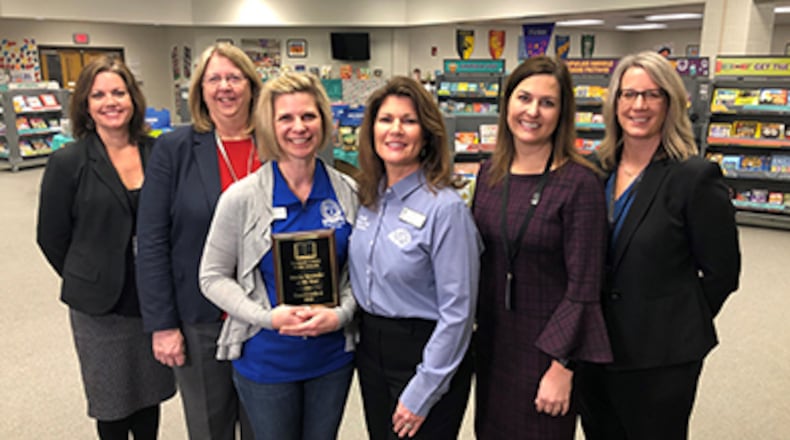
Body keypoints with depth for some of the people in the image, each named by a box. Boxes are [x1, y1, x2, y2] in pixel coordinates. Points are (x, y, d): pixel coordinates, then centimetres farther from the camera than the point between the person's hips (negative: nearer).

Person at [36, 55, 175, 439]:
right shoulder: (68, 162, -9)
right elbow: (51, 238, -3)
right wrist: (87, 283, 2)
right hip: (100, 306, -2)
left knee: (150, 393, 18)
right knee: (112, 401, 15)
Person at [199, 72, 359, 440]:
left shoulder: (348, 193, -4)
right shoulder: (242, 198, -12)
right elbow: (213, 277, -7)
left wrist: (341, 313, -15)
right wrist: (268, 317, -20)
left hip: (333, 355, 3)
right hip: (267, 359, -2)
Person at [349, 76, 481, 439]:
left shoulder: (445, 208, -19)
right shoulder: (369, 197, 1)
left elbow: (457, 312, -18)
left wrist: (422, 393, -15)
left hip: (424, 353, -6)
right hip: (370, 350, 6)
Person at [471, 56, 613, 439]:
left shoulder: (580, 183, -16)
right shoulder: (490, 172, 1)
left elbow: (583, 287, -15)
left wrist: (561, 367, -16)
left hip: (547, 342, -5)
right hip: (491, 337, 5)